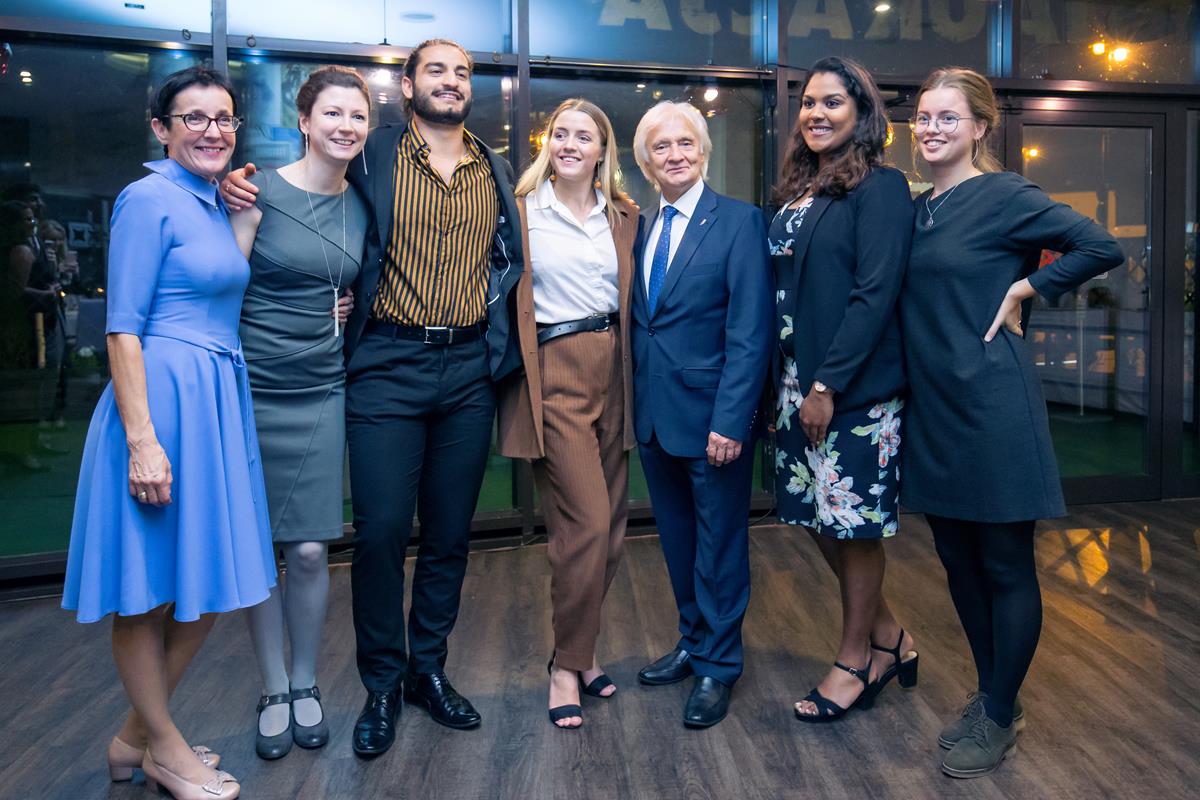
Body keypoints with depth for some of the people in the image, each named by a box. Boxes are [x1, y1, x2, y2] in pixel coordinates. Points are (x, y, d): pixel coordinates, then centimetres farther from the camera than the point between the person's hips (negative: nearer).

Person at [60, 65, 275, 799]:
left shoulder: (215, 204, 15)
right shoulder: (149, 199, -8)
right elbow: (123, 327, -14)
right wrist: (142, 440, -20)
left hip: (218, 401, 9)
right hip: (162, 400, -9)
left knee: (207, 585, 13)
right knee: (148, 589, 6)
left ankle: (139, 736, 31)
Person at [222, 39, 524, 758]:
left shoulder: (497, 172, 13)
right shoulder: (373, 157, 4)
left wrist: (503, 352, 7)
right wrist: (240, 183, -5)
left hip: (470, 371, 3)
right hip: (389, 367, -3)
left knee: (450, 531, 10)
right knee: (382, 530, -2)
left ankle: (429, 669, 28)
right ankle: (382, 683, 18)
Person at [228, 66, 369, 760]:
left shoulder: (362, 205, 8)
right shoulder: (260, 193, -5)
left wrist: (350, 309, 3)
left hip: (322, 393, 3)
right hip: (254, 391, -2)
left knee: (311, 552, 2)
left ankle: (306, 687, 24)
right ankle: (274, 691, 25)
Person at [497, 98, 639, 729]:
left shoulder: (623, 218, 13)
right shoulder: (521, 211, 1)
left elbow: (633, 299, 15)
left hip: (612, 371, 5)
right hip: (554, 372, -5)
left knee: (610, 523, 9)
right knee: (587, 522, -9)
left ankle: (579, 648, 27)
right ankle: (568, 664, 10)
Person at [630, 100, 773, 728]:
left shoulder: (738, 221, -8)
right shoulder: (641, 227, 10)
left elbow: (750, 333, -14)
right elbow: (639, 321, 10)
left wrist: (730, 420, -20)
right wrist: (634, 404, 3)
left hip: (712, 414, -6)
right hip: (653, 415, 6)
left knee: (719, 543, 8)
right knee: (676, 538, 18)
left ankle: (718, 665, 25)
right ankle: (693, 642, 37)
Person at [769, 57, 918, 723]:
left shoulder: (880, 186, -8)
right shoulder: (797, 192, 14)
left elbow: (876, 292, -16)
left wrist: (828, 385, -19)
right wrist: (785, 384, 7)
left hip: (857, 387, -7)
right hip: (798, 382, 8)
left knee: (854, 522, 4)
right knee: (816, 516, 13)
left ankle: (857, 660, 23)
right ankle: (887, 635, 32)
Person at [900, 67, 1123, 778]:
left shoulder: (1004, 195, -8)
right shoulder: (917, 209, 12)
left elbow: (1103, 247, -13)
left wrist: (1024, 288, -11)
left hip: (992, 407, -7)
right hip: (932, 410, 7)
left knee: (1006, 568, 5)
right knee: (959, 561, 15)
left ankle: (1001, 717, 21)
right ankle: (989, 694, 33)